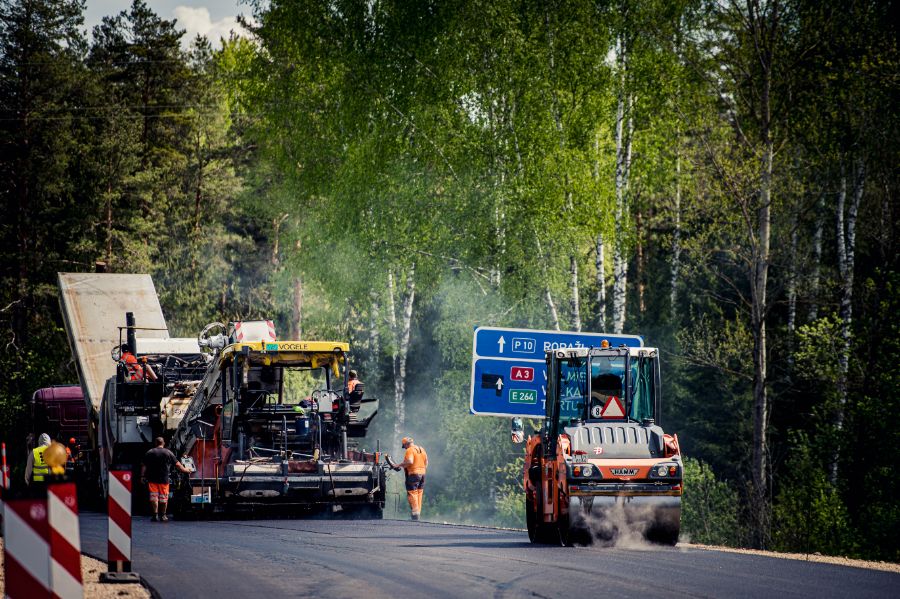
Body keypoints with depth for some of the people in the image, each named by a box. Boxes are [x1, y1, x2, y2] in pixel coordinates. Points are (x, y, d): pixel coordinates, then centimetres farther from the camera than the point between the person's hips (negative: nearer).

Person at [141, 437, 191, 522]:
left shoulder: (149, 453, 4)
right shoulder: (168, 453, 1)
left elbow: (143, 465, 3)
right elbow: (177, 464, 7)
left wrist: (142, 476, 8)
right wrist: (185, 470, 22)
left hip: (152, 479, 0)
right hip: (164, 479, 0)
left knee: (153, 497, 1)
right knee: (163, 497, 7)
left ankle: (155, 515, -4)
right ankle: (162, 516, 12)